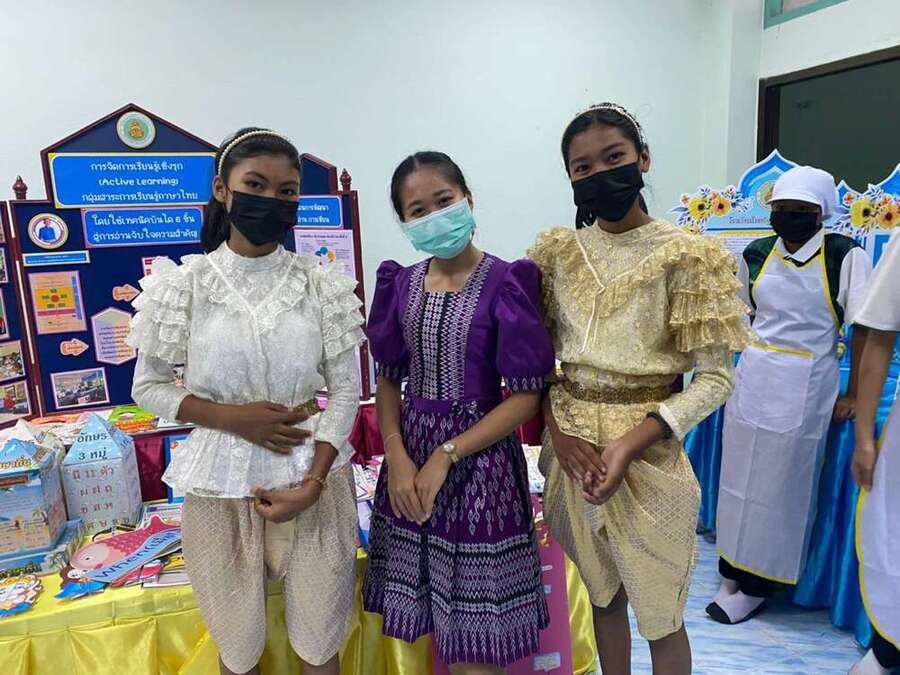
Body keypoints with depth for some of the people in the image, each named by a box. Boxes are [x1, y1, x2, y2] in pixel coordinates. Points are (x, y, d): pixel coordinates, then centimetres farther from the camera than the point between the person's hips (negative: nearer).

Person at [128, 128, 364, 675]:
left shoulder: (322, 285, -3)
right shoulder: (185, 285, -4)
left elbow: (346, 388, -2)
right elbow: (148, 387, 2)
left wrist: (314, 482, -11)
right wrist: (233, 417, -13)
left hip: (312, 475, 1)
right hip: (221, 481, 0)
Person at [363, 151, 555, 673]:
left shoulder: (505, 283, -11)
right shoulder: (402, 284, 3)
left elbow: (526, 396, -12)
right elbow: (389, 379, 7)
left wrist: (445, 455, -14)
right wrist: (397, 457, -8)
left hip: (478, 454, -4)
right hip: (411, 457, 4)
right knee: (435, 613, 17)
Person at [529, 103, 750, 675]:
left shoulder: (685, 256, -9)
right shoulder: (558, 251, 1)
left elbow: (715, 377, -9)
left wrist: (631, 442, -19)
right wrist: (559, 430, -9)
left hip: (648, 452, -3)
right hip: (571, 447, 4)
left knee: (659, 615, 13)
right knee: (603, 596, 22)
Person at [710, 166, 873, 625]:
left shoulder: (846, 256, -8)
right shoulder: (756, 255, 4)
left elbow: (863, 330, -9)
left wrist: (853, 395, -9)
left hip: (806, 386, -4)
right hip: (752, 377, 4)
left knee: (782, 486, 6)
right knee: (741, 477, 12)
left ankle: (758, 585, 22)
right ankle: (734, 570, 29)